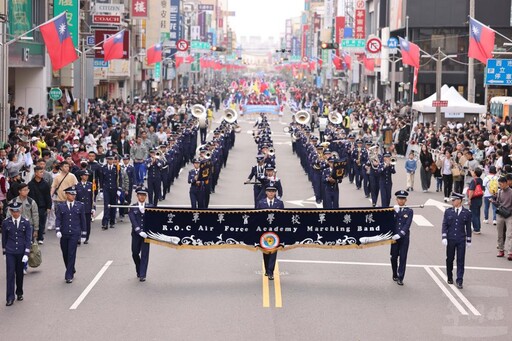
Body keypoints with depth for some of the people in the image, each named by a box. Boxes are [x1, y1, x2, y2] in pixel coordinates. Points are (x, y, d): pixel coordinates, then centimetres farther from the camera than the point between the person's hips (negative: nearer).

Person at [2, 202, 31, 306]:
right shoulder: (6, 222, -2)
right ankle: (10, 298, -8)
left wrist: (26, 253, -11)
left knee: (19, 273, 11)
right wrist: (4, 252, 8)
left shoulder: (25, 222, -4)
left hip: (21, 252, 1)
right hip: (10, 252, 0)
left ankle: (19, 293, 29)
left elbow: (28, 239, -4)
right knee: (10, 274, -7)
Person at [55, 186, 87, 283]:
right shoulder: (61, 206, 4)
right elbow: (58, 219, -1)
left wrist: (83, 234, 7)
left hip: (75, 234, -2)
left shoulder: (80, 206, 4)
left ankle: (69, 276, -7)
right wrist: (58, 230, -18)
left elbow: (83, 220, 7)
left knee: (72, 254, -10)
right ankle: (71, 271, 30)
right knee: (65, 254, 9)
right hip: (64, 234, 2)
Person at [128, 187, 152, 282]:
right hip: (136, 234, 1)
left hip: (146, 233, -1)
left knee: (145, 254, -4)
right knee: (135, 253, 7)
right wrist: (139, 231, -19)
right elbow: (133, 221, -9)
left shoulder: (150, 207, 6)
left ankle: (142, 275, -2)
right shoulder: (133, 208, 2)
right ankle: (139, 271, 30)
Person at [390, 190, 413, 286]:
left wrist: (399, 234, -19)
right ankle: (395, 275, 27)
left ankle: (400, 278, -1)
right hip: (394, 237, 1)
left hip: (404, 238, -1)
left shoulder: (409, 211, 1)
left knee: (403, 258, -3)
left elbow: (407, 225, -9)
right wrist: (395, 211, -18)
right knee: (394, 257, 9)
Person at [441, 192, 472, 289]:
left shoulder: (467, 213, -1)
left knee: (460, 260, -2)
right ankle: (450, 277, 26)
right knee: (450, 259, 10)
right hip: (450, 240, 1)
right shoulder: (448, 212, 2)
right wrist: (444, 237, -8)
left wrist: (468, 240, 5)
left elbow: (468, 227, 4)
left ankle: (459, 281, 0)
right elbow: (444, 225, 1)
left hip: (461, 240, -1)